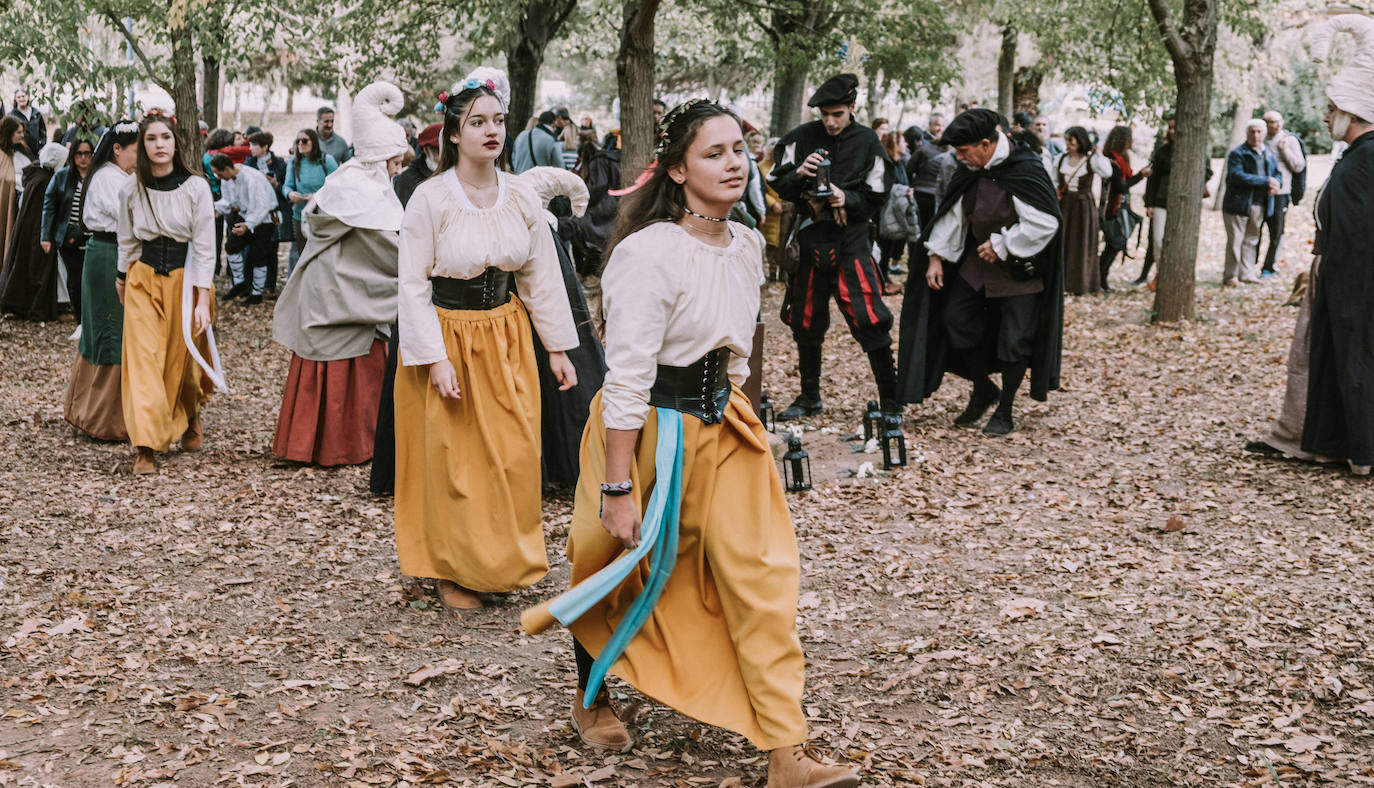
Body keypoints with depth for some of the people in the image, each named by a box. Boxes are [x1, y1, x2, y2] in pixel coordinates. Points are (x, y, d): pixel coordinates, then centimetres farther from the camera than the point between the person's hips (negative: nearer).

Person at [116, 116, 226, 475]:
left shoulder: (196, 187, -10)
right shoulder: (133, 189, -2)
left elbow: (205, 247, -10)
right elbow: (127, 240, 13)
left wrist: (203, 300, -14)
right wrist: (122, 279, 19)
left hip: (186, 280, -2)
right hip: (143, 281, 2)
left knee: (182, 360, 9)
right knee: (143, 358, -9)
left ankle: (190, 419, 40)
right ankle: (145, 446, -10)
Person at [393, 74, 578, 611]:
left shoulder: (522, 196, -1)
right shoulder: (431, 198, -13)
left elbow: (542, 276, 7)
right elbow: (413, 285, -11)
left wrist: (558, 347, 6)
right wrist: (436, 359, -17)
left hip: (508, 337, 4)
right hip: (449, 337, -4)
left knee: (514, 455, 8)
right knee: (452, 458, 4)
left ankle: (503, 563, 27)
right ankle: (452, 572, 20)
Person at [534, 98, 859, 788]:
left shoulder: (747, 245, 2)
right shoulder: (650, 253, -22)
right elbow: (627, 378, -23)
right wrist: (619, 488, -22)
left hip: (721, 425, 6)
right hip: (647, 430, -6)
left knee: (760, 572, -2)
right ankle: (591, 697, 42)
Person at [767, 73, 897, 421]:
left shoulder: (867, 142, 0)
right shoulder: (802, 138, 2)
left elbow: (876, 197, 1)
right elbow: (777, 183, 4)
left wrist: (847, 199, -16)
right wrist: (798, 174, -16)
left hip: (851, 242, -2)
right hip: (810, 240, 3)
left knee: (869, 320, -11)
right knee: (806, 323, 11)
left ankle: (891, 399, -2)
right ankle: (809, 398, 27)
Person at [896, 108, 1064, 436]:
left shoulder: (1025, 171, -23)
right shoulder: (970, 171, 0)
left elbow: (1044, 223, -26)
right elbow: (954, 215, 10)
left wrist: (1001, 245, -20)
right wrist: (937, 256, 5)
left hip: (1019, 269, -7)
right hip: (978, 263, 7)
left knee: (1013, 339, -2)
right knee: (955, 318, 4)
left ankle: (1004, 413, 13)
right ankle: (983, 390, 24)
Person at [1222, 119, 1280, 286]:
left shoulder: (1269, 154, 14)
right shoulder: (1237, 153, -7)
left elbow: (1277, 173, 22)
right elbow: (1237, 176, -20)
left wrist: (1275, 184, -5)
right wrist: (1266, 181, -22)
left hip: (1260, 206, 6)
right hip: (1239, 204, -6)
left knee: (1252, 240, 12)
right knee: (1235, 241, -3)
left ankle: (1247, 273, 20)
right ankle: (1231, 275, 3)